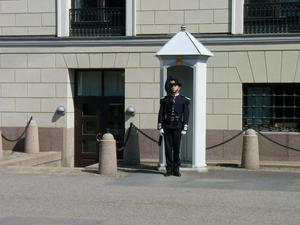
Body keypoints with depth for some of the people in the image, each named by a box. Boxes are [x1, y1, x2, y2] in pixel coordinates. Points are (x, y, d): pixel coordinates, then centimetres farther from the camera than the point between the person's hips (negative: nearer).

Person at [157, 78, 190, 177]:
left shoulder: (183, 100, 5)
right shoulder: (165, 99, 8)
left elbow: (186, 115, 2)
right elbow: (161, 114, 6)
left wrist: (184, 128, -4)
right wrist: (160, 127, -1)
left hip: (177, 128, -1)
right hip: (167, 127, 1)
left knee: (177, 148, 1)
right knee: (168, 148, 2)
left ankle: (176, 169, 8)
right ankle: (169, 169, 7)